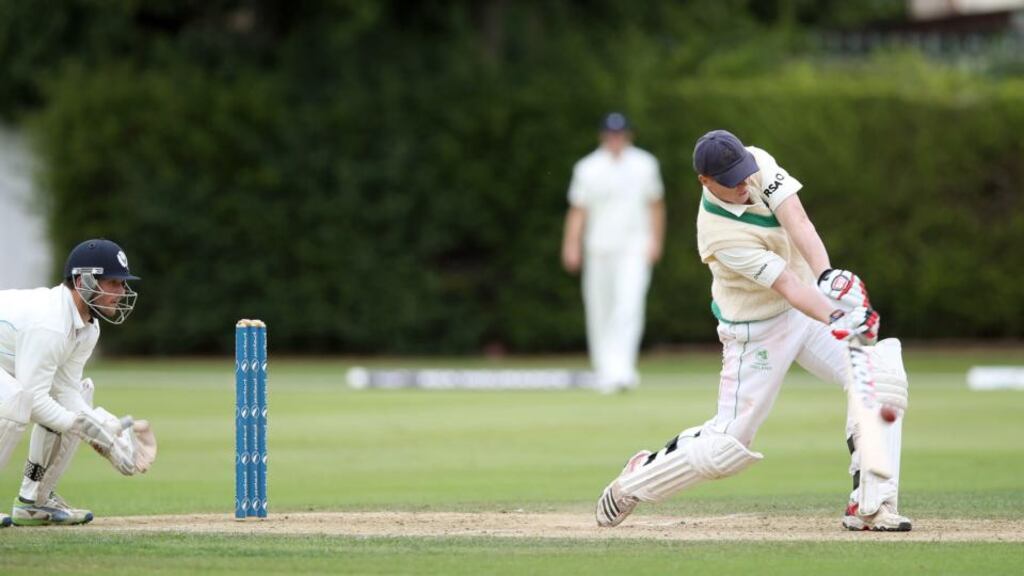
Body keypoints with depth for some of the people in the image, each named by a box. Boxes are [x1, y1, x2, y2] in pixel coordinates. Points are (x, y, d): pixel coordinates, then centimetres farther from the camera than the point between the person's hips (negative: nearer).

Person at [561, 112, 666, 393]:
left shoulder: (644, 164, 7)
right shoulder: (587, 168, 2)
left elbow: (655, 204, 12)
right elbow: (577, 210, 0)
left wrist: (655, 241, 3)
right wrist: (572, 246, -10)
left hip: (634, 248, 0)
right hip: (599, 250, 0)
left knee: (630, 305, -16)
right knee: (599, 311, 2)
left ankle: (622, 368, -23)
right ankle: (605, 373, 11)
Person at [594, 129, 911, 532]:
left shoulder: (757, 164, -11)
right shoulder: (720, 235, -28)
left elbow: (797, 222, -25)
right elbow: (786, 285, -34)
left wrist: (828, 276, -41)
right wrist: (837, 322, -46)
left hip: (812, 303, 6)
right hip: (756, 329, -6)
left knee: (882, 375, -15)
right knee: (730, 446, -2)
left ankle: (869, 507, -13)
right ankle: (634, 483, 24)